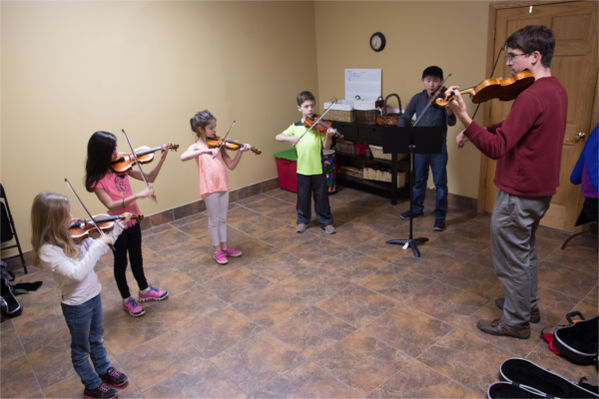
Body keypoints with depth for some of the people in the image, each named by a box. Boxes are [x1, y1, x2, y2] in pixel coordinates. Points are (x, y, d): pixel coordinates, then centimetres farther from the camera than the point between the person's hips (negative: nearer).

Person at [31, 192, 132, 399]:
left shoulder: (71, 236, -4)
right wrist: (98, 245, -34)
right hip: (76, 305, -7)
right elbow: (76, 273, -35)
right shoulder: (47, 251, -26)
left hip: (93, 295, 7)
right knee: (81, 349, 17)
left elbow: (101, 247, 6)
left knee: (97, 339, 27)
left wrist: (118, 225, -1)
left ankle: (104, 370, 49)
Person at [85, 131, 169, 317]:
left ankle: (144, 290, 42)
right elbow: (111, 206, -31)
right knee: (121, 262, 13)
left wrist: (162, 158, -15)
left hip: (133, 221, 5)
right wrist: (138, 195, -40)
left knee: (136, 257, 22)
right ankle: (127, 299, 33)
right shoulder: (97, 180, -21)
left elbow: (149, 178, -3)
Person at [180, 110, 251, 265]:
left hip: (223, 185, 5)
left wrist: (240, 152, -12)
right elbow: (183, 157, -29)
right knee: (214, 220, 7)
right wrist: (205, 150, -37)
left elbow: (231, 165, 3)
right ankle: (217, 250, 22)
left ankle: (224, 246, 31)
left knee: (223, 218, 17)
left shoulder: (218, 144, 6)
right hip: (209, 188, -5)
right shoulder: (196, 146, -7)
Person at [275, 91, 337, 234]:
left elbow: (326, 146, -6)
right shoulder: (295, 126, 3)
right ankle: (303, 220, 30)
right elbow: (278, 137, 4)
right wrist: (289, 138, -14)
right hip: (303, 168, 1)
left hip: (318, 167, -1)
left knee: (321, 196, 7)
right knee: (303, 196, 12)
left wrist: (328, 136, -26)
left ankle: (326, 222, 22)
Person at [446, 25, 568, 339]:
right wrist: (474, 133, 2)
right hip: (540, 189, 10)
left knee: (511, 257, 5)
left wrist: (463, 117, -38)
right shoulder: (556, 90, 8)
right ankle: (528, 305, 41)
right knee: (525, 249, 25)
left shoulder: (532, 96, -24)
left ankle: (515, 322, 21)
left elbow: (497, 148, -30)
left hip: (519, 192, -10)